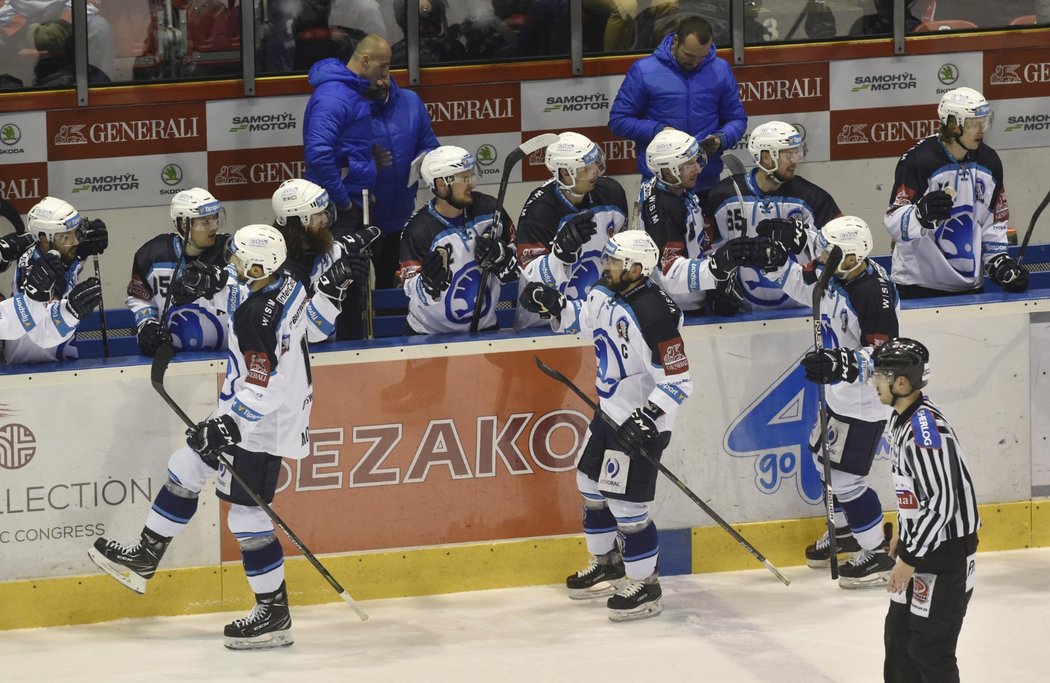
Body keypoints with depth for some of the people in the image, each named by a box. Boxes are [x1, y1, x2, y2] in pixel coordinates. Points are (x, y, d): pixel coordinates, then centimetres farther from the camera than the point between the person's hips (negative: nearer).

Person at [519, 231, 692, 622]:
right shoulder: (606, 296, -1)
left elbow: (678, 381, -26)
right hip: (611, 412, 10)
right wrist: (553, 305, 1)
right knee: (591, 485, 22)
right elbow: (579, 320, 20)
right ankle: (607, 564, 40)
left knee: (625, 502, -6)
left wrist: (646, 418, -32)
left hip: (641, 422, -10)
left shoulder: (653, 317, -28)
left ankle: (644, 586, 9)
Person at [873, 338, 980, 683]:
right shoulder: (902, 417, 5)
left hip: (946, 550, -10)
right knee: (899, 631, 17)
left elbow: (940, 503, -27)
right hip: (920, 540, 10)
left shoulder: (926, 429, -26)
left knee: (929, 647, -6)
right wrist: (902, 532, 25)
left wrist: (909, 560, -22)